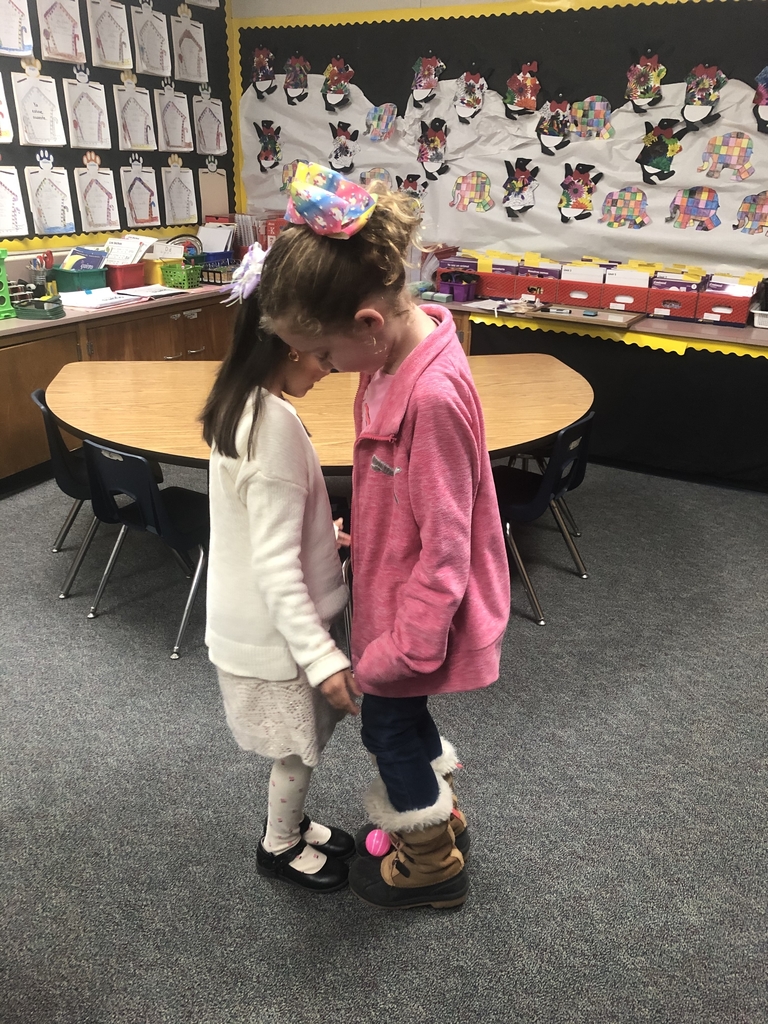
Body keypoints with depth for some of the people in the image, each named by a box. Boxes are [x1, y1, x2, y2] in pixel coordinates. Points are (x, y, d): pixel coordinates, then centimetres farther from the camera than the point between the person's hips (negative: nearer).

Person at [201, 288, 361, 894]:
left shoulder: (240, 404, 1)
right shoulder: (276, 424, -29)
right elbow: (276, 566, -28)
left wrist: (324, 535, 18)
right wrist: (321, 656, -25)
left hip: (251, 617, 9)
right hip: (276, 629, -9)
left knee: (309, 734, 26)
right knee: (302, 745, 15)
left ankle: (290, 825, 47)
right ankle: (281, 848, 39)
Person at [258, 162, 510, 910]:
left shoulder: (433, 395, -33)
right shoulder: (396, 350, -5)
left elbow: (444, 542, -26)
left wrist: (402, 645, -18)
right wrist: (362, 531, 17)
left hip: (420, 603, -8)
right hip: (397, 581, 8)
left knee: (389, 724, 14)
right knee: (401, 712, 26)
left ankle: (432, 866, 41)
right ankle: (440, 818, 53)